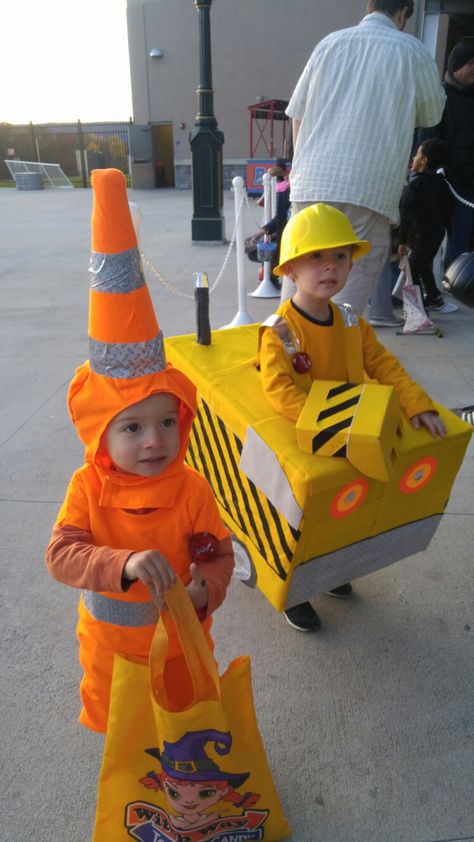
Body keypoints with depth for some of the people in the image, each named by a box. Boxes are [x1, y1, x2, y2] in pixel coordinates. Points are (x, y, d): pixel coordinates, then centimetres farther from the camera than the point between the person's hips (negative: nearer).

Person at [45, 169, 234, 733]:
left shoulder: (192, 490, -25)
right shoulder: (87, 487, -24)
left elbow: (218, 555, -16)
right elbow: (61, 554, -30)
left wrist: (204, 589, -38)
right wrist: (124, 562, -47)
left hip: (180, 637, 0)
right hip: (109, 642, 1)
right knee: (118, 726, 28)